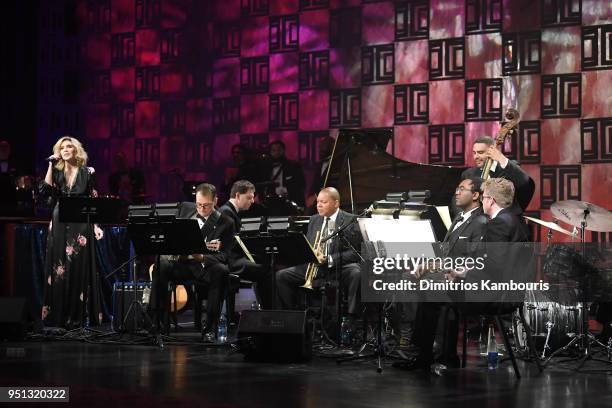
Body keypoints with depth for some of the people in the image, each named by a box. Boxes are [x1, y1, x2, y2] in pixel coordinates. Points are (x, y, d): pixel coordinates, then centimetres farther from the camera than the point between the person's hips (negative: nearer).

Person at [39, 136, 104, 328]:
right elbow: (45, 191, -9)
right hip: (60, 226, 2)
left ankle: (78, 316, 3)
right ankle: (60, 316, 6)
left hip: (81, 226, -2)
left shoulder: (87, 173, 3)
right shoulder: (56, 172, 8)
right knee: (59, 270, 1)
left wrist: (96, 226, -5)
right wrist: (51, 166, -7)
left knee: (79, 269, -2)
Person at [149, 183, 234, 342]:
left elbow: (223, 256, -10)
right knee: (161, 266, -29)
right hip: (180, 261, 2)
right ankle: (158, 321, -20)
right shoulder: (185, 208, 9)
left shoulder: (225, 223, -3)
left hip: (205, 265, -2)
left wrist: (201, 257, -29)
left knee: (221, 271, -34)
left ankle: (210, 327, -27)